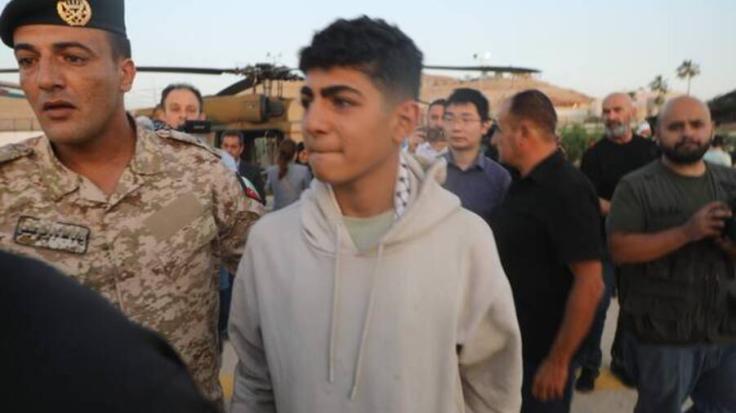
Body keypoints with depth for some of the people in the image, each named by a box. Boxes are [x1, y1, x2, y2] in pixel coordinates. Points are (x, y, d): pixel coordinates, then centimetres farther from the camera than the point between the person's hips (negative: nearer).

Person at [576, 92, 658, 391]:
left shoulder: (651, 150, 7)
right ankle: (589, 364, 12)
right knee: (597, 302, -3)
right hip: (606, 240, -3)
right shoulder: (594, 154, -3)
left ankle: (623, 359, 29)